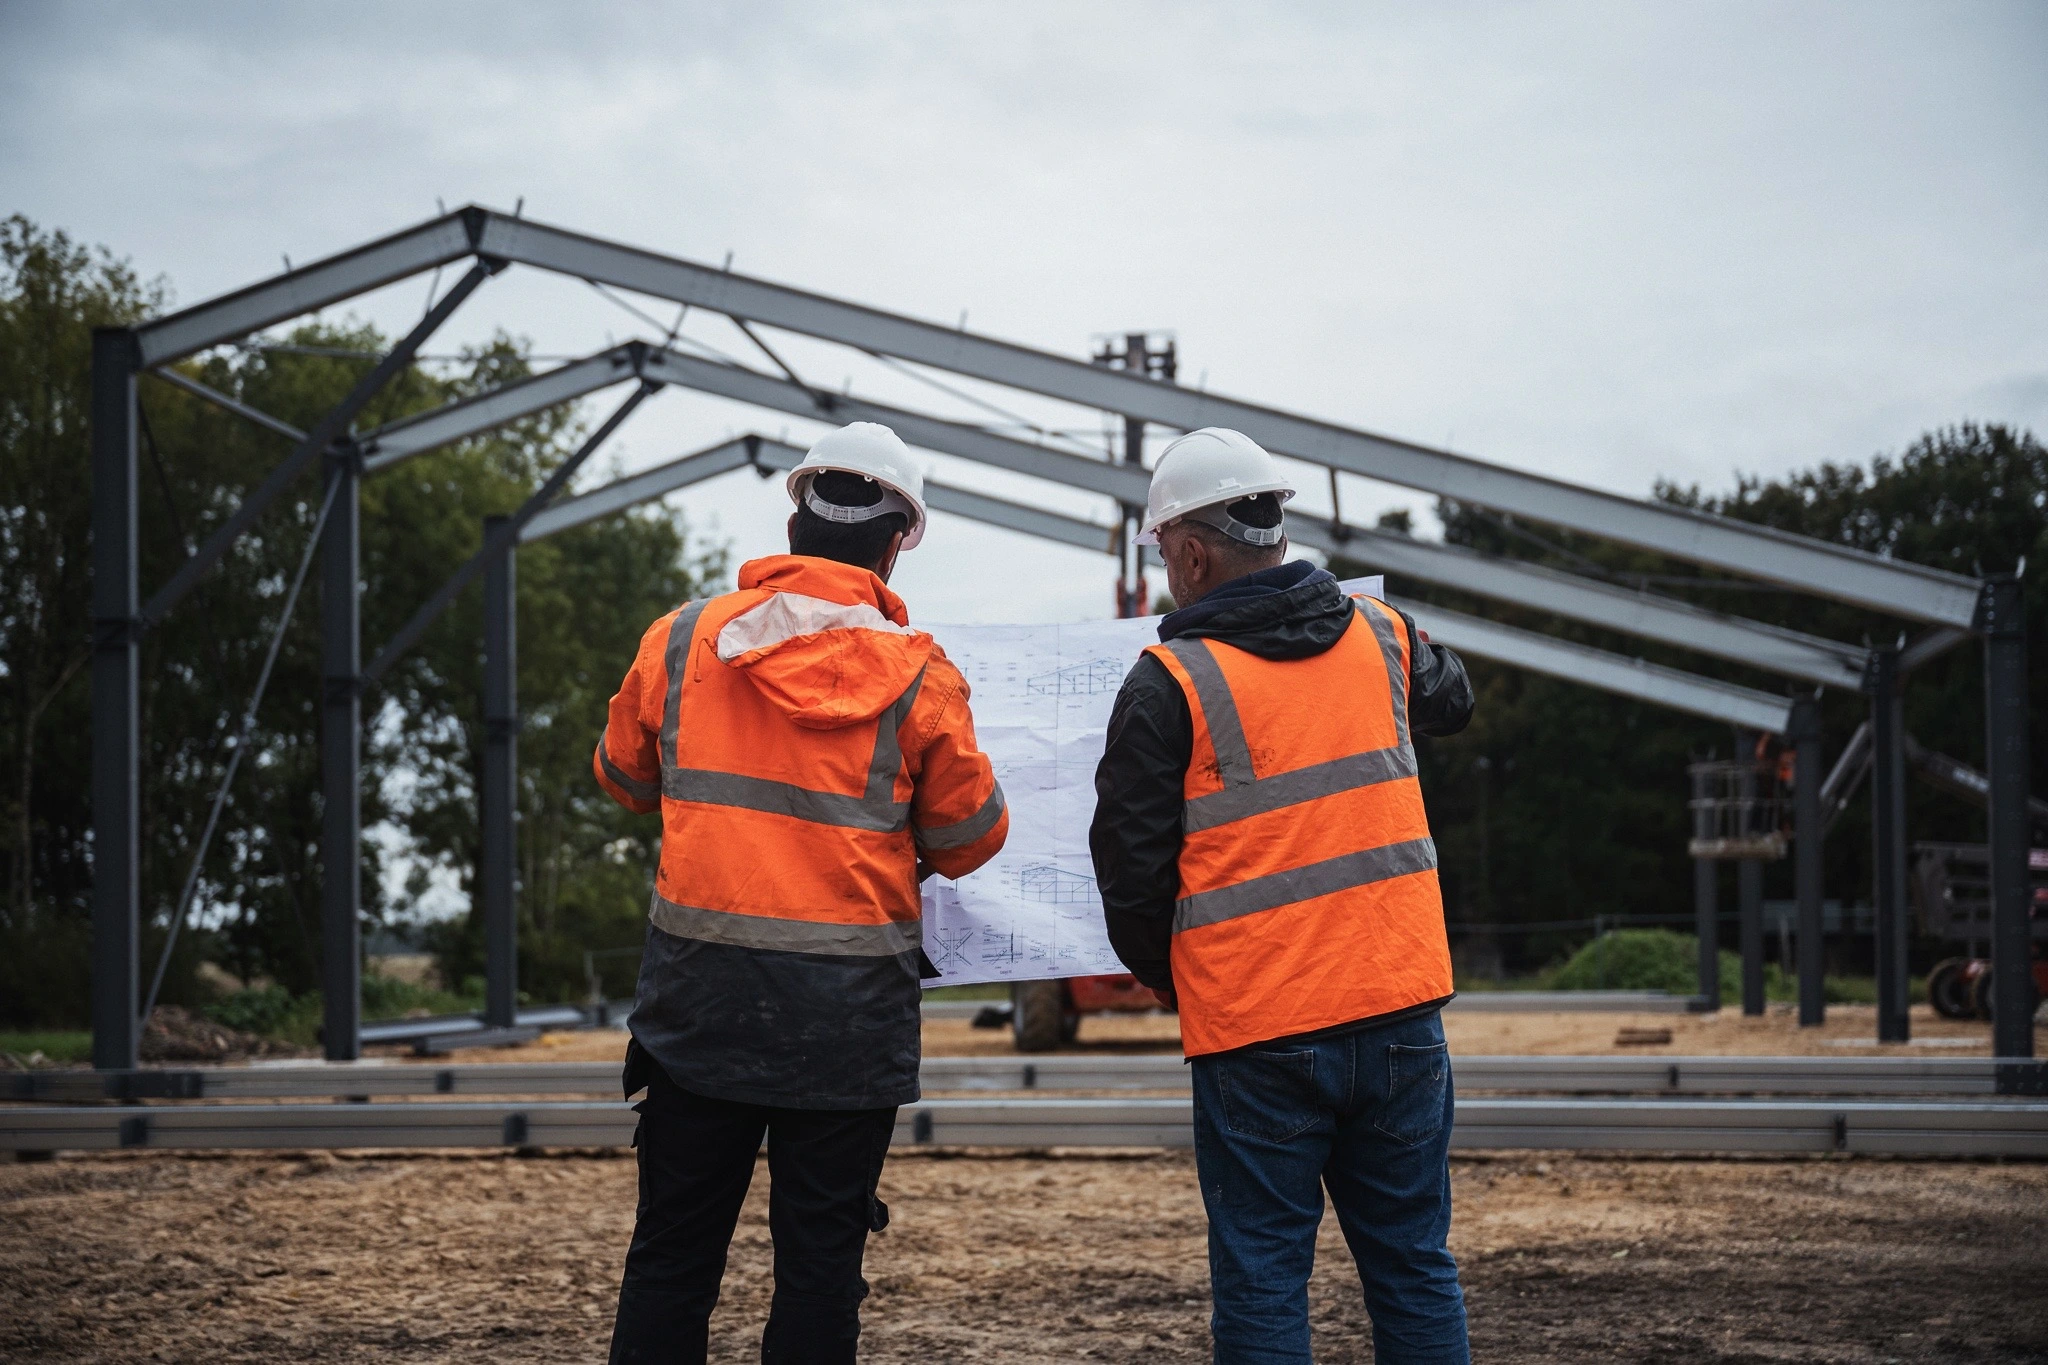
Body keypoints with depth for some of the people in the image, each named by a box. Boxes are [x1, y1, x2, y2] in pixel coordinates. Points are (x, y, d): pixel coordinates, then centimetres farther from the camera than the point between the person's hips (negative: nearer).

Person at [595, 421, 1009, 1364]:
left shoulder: (681, 641, 0)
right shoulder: (917, 677, -6)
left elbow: (623, 776, 16)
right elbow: (971, 837, 2)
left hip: (700, 994, 2)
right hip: (849, 1010, -2)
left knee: (673, 1250, 10)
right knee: (821, 1256, 6)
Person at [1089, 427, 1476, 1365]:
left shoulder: (1171, 683, -9)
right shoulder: (1379, 636, 6)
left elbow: (1130, 865, -3)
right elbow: (1450, 699, 31)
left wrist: (1162, 974, 16)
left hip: (1256, 1036, -4)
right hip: (1398, 1006, 4)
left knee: (1261, 1284, 4)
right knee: (1412, 1266, 12)